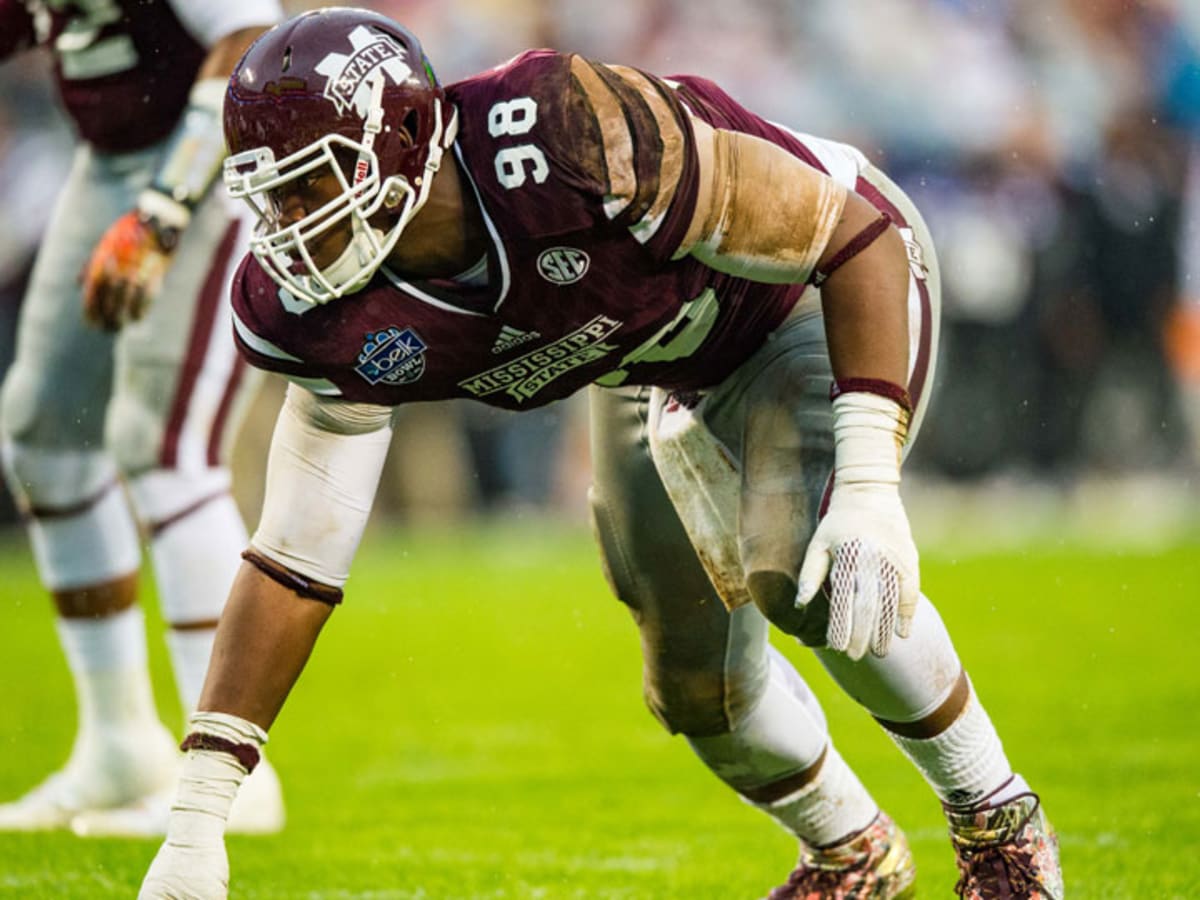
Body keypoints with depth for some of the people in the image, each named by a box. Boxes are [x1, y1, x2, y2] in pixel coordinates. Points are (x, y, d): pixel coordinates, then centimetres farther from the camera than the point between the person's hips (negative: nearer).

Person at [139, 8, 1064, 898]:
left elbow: (860, 236, -32)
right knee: (697, 680, 6)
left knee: (796, 573, -27)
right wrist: (196, 819, -21)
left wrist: (869, 490, -42)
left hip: (823, 290, -6)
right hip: (662, 367, 6)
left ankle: (1001, 825, -3)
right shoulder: (342, 322, -24)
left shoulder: (570, 143, -42)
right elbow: (295, 560, -16)